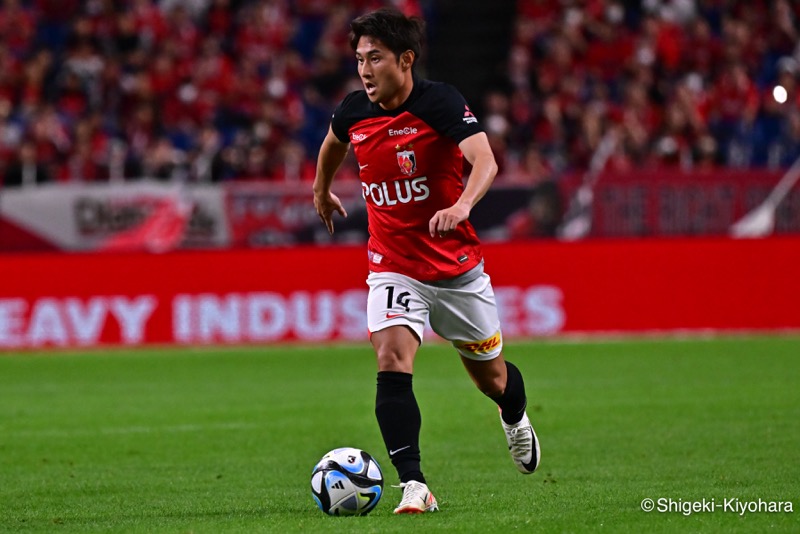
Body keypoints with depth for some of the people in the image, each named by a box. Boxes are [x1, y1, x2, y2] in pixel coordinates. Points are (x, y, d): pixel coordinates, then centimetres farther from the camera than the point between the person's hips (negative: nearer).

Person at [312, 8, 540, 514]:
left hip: (457, 267, -2)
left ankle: (516, 417, 51)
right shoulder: (354, 112, -4)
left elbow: (485, 160, -34)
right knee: (392, 361, -22)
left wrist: (462, 206, -53)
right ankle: (414, 487, -25)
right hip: (393, 267, 2)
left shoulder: (440, 102, -19)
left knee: (490, 375, 14)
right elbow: (333, 143, 22)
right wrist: (321, 190, 36)